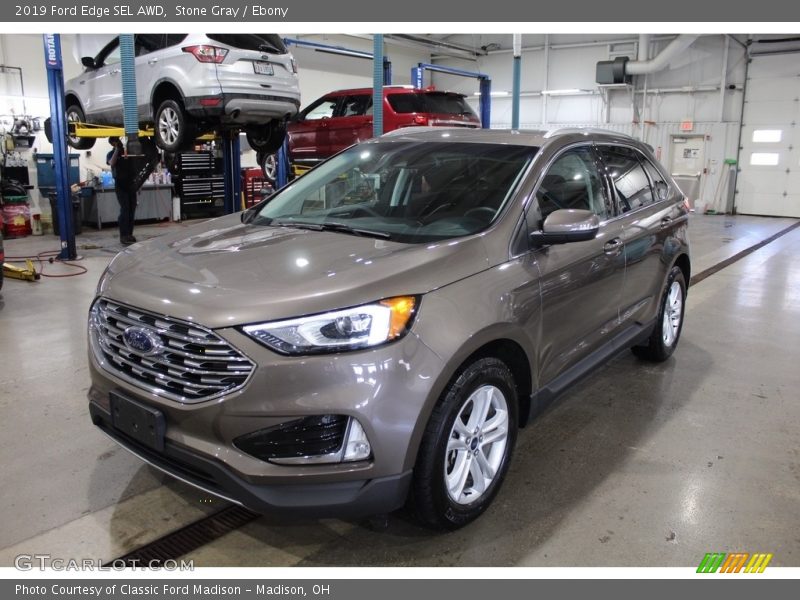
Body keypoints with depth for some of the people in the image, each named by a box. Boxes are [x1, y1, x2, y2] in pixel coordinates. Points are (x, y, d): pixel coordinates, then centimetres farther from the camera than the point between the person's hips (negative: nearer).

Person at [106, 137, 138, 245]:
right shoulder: (111, 154, 2)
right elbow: (112, 163, -19)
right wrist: (117, 150, -15)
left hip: (131, 183, 4)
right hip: (120, 185, -4)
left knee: (132, 210, 2)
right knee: (124, 209, -13)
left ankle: (129, 234, 9)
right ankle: (123, 236, -13)